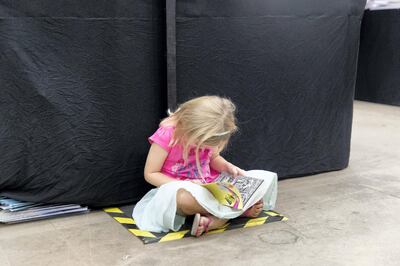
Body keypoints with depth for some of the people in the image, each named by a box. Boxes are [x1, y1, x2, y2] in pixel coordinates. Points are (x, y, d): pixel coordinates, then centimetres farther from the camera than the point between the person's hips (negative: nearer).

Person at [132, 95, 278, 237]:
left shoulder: (205, 136, -5)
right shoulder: (166, 136, -19)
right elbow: (150, 174, -12)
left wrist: (228, 167, -8)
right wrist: (184, 184, -24)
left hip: (209, 188, 5)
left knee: (268, 178, -8)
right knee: (186, 197, -45)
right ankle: (243, 209, -20)